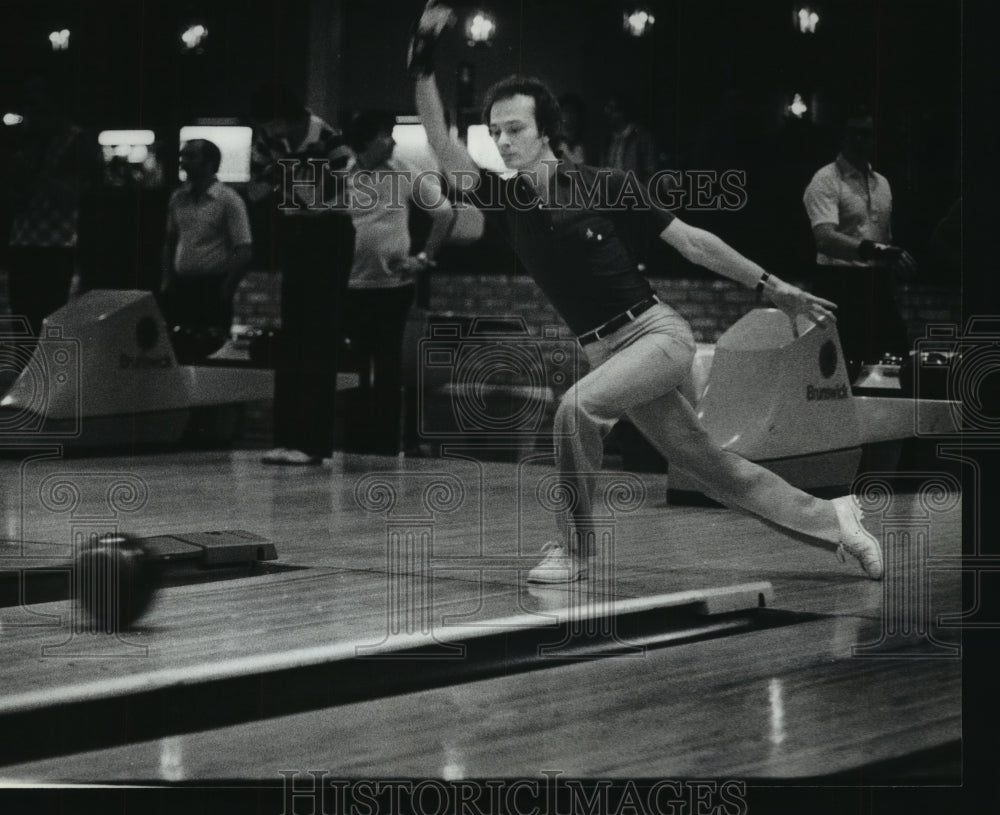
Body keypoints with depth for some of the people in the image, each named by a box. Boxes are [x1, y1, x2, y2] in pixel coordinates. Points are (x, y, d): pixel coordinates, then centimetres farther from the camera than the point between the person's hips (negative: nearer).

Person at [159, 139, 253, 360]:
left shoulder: (228, 200, -7)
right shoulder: (178, 198, 9)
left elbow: (244, 251, -10)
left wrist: (225, 291, -14)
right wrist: (166, 280, 9)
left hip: (212, 286, -5)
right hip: (181, 287, 5)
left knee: (209, 348, -5)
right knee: (176, 346, 5)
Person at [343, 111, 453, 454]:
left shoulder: (406, 175, -2)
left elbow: (443, 212, 3)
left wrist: (426, 257, 1)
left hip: (393, 283, -1)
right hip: (350, 284, 1)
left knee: (388, 366, 4)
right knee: (352, 365, 8)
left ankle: (386, 444, 10)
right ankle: (355, 441, 19)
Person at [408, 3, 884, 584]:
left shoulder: (603, 187, -7)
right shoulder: (506, 203, 4)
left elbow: (690, 241, -3)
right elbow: (444, 150, -9)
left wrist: (771, 286, -2)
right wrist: (425, 72, -20)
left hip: (658, 333, -5)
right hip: (605, 353, 5)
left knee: (578, 405, -29)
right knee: (713, 469, 9)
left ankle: (576, 547, -14)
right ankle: (832, 519, 27)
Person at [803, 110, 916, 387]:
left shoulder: (881, 183, 15)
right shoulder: (826, 181, -9)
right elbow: (825, 238, -26)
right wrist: (873, 249, -39)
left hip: (877, 285, 7)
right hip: (840, 285, -7)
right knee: (841, 367, -8)